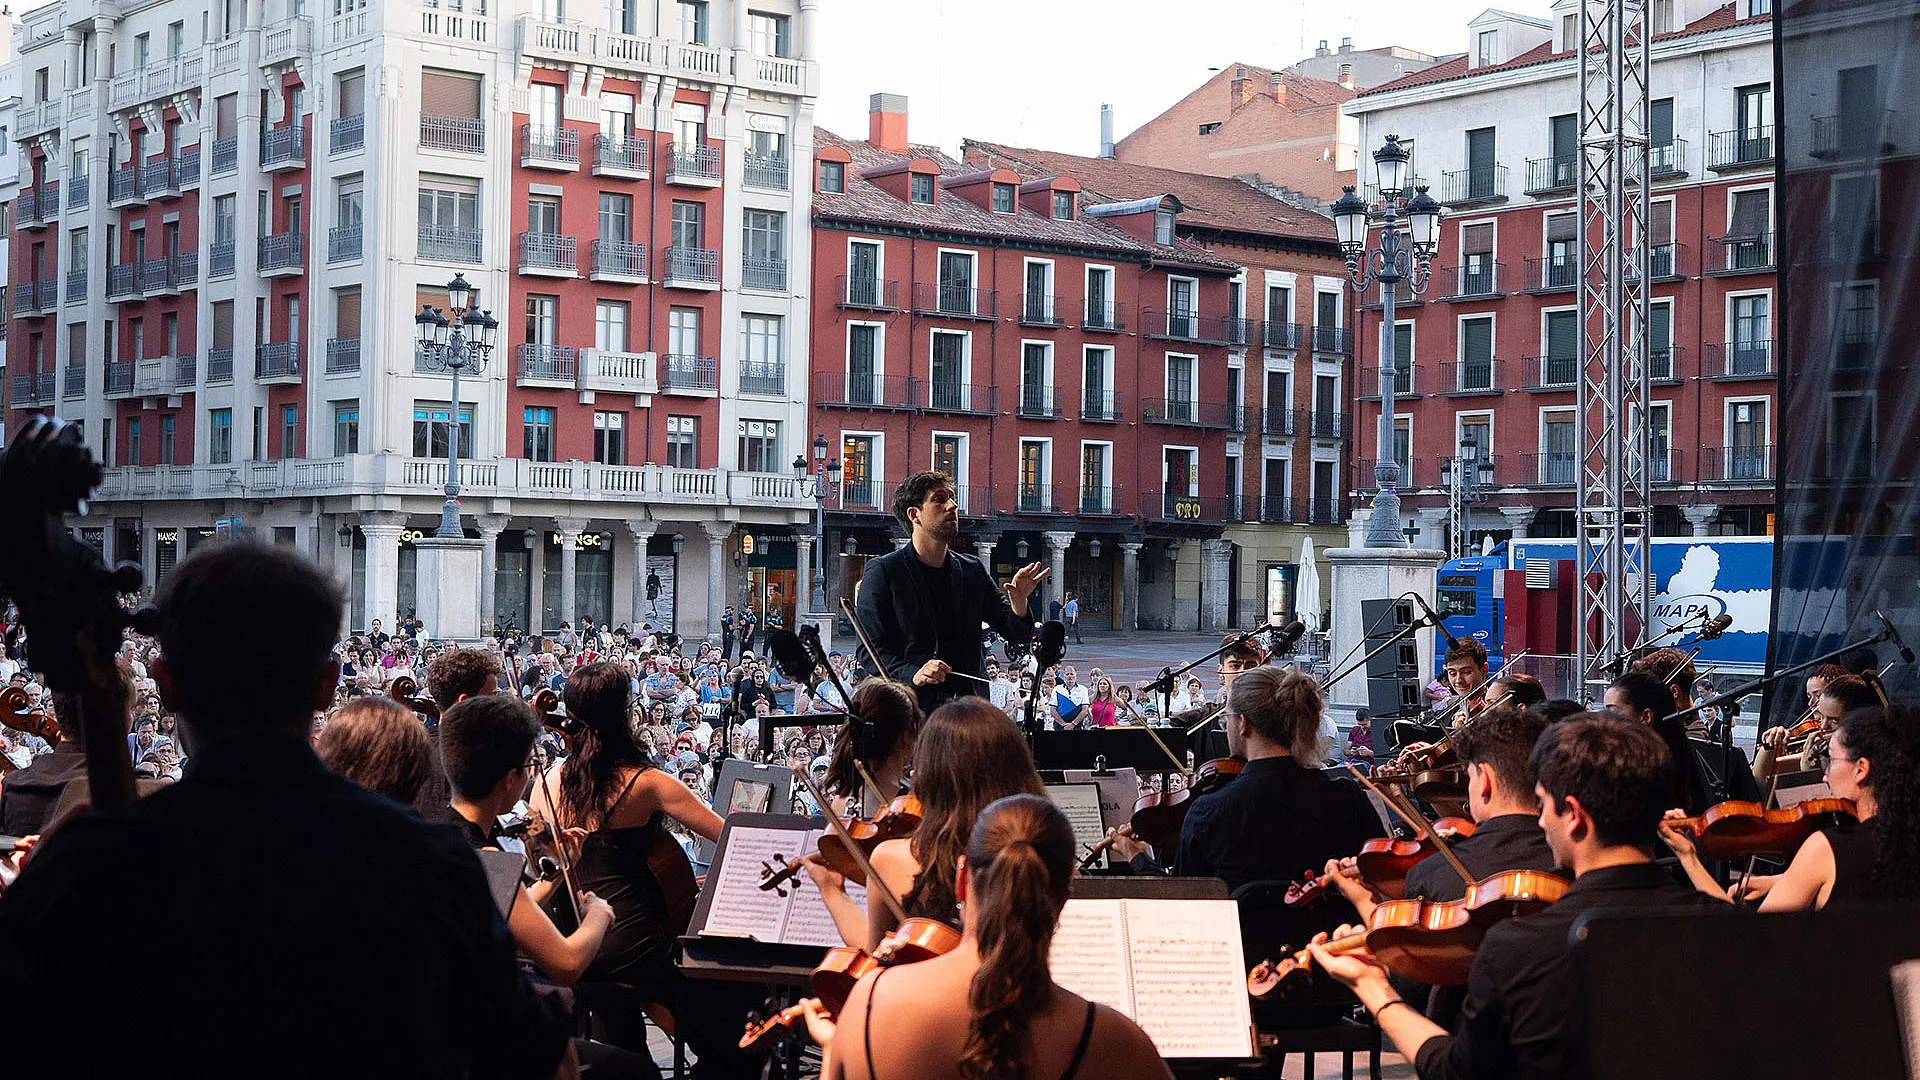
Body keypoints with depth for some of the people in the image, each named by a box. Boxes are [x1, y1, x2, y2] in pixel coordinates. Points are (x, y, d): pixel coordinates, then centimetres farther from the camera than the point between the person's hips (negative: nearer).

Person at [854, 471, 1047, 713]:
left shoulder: (972, 570, 16)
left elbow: (1017, 635, 15)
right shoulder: (882, 571, 2)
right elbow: (870, 650, -3)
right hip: (913, 706, -4)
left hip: (970, 707, 4)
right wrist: (911, 674, -20)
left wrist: (1018, 601, -6)